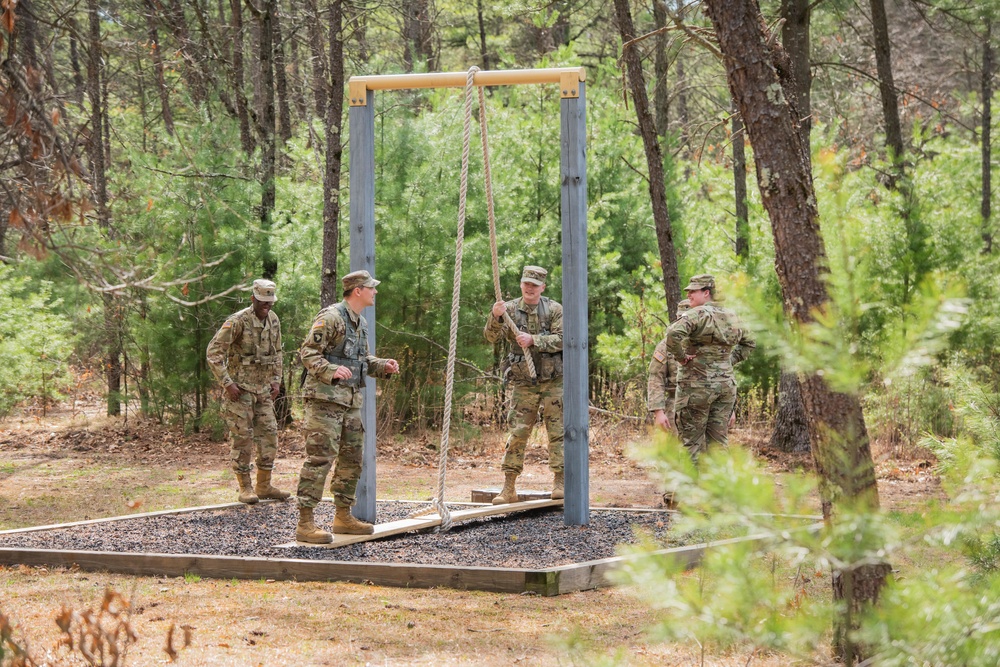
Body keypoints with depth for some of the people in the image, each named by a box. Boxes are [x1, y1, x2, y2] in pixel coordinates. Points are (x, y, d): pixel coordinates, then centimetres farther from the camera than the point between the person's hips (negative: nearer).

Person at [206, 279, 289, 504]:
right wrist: (227, 383, -19)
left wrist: (276, 380, 11)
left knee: (269, 435, 5)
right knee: (242, 438, -4)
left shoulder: (273, 320, 5)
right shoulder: (237, 321, -16)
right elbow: (213, 352, -18)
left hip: (263, 389, 7)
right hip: (239, 390, -7)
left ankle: (264, 486, 13)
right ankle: (245, 488, 4)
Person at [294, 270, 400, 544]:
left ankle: (343, 516, 25)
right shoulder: (331, 317, -12)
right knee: (320, 459, -13)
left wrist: (383, 366, 8)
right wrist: (331, 370, -30)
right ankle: (305, 523, -13)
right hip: (325, 399, -9)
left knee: (352, 459, 13)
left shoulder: (360, 323, 17)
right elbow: (307, 352, -15)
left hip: (351, 402, 9)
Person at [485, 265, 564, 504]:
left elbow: (561, 339, -12)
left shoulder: (554, 310, -2)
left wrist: (533, 340, -23)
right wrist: (495, 317, -27)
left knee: (557, 431, 1)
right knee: (517, 433, -1)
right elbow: (492, 337, -8)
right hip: (524, 383, 1)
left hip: (553, 381, -1)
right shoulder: (511, 309, 2)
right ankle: (509, 487, 0)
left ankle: (559, 482, 7)